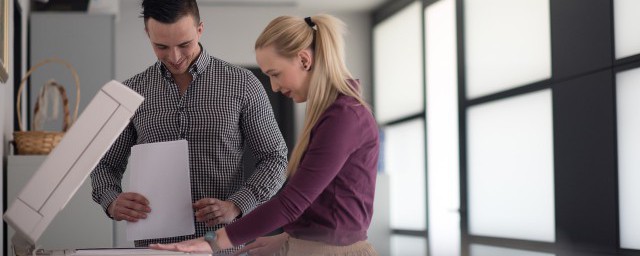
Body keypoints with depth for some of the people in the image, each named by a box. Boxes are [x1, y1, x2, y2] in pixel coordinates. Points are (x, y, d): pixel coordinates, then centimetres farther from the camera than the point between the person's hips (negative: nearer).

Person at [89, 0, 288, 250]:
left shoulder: (242, 84, 0)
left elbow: (274, 158, 4)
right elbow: (105, 164, 12)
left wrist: (236, 205, -13)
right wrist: (112, 202, -10)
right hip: (154, 243, 2)